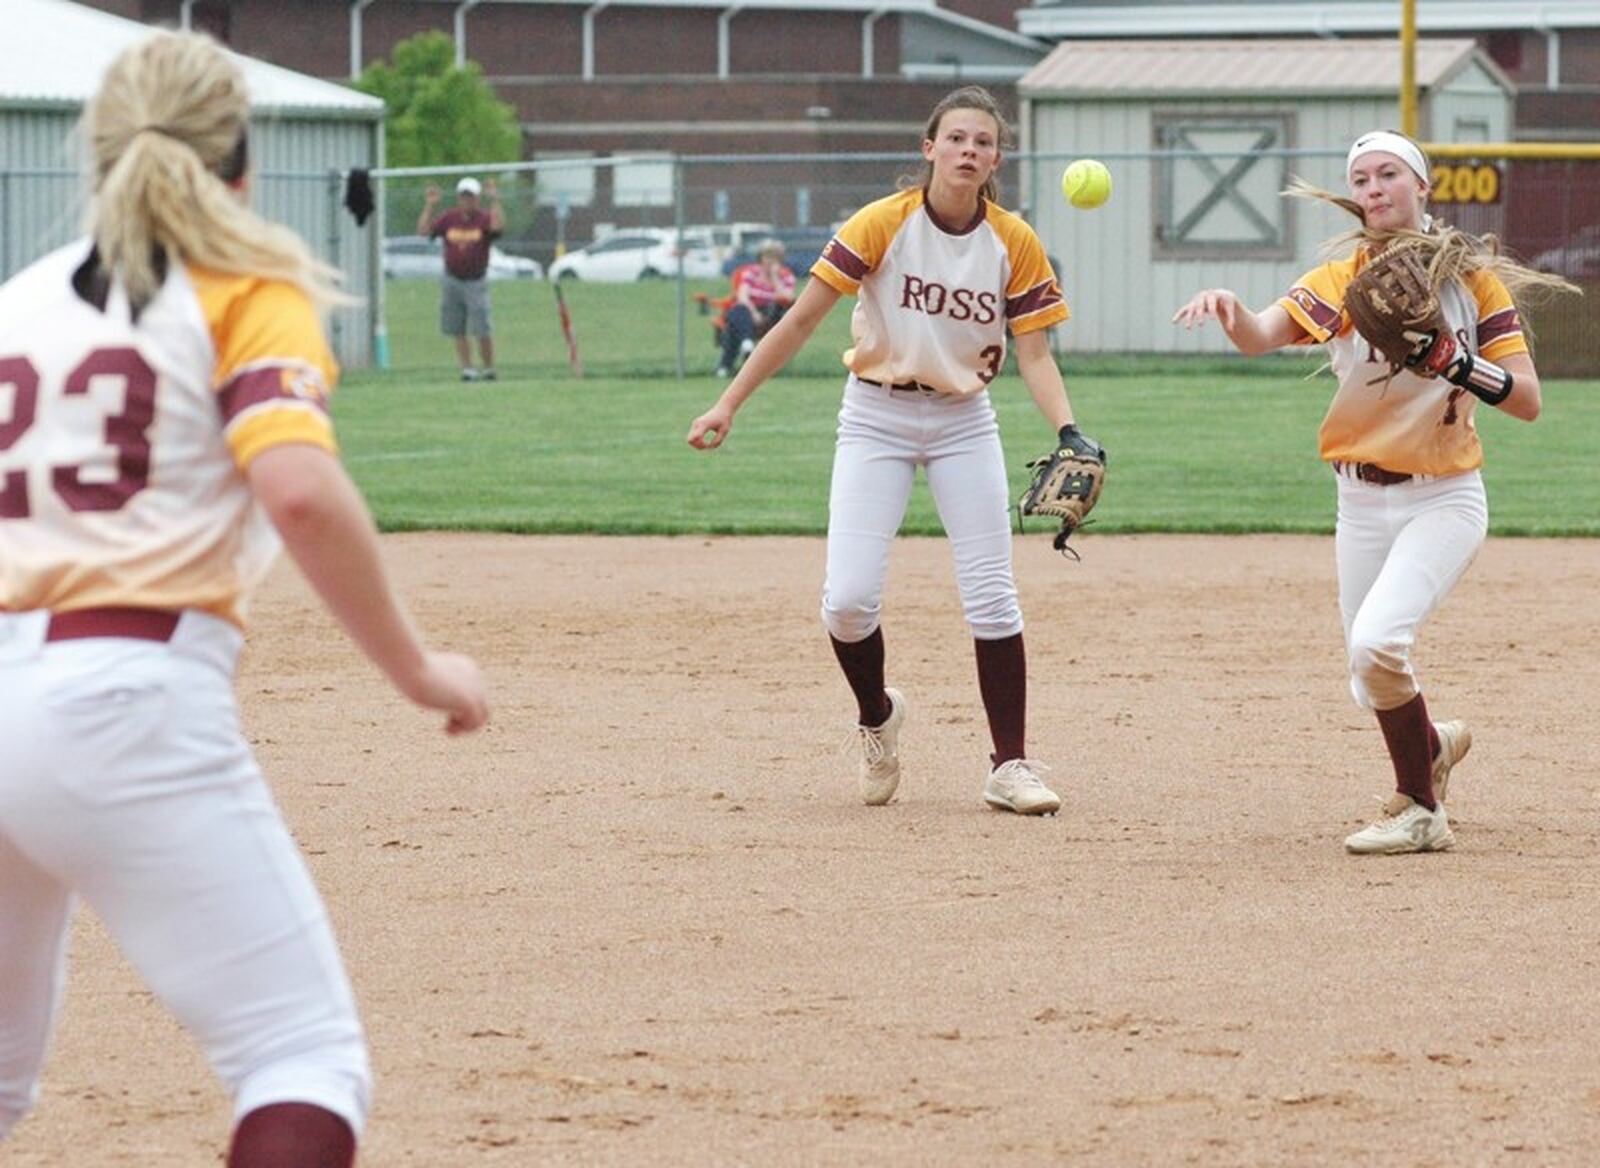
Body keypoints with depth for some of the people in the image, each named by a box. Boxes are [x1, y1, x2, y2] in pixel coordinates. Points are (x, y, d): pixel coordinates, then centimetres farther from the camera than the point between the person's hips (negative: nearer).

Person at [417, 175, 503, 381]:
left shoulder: (484, 218, -4)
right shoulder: (448, 218, 4)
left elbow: (498, 225, -26)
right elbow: (423, 230, -3)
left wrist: (494, 200, -27)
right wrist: (429, 206, -9)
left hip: (476, 281, -3)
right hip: (452, 281, 3)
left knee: (482, 330, -8)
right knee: (457, 331, 4)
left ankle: (489, 369, 6)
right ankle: (467, 368, 11)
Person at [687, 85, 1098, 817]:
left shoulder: (1015, 243, -6)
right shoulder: (884, 224, -13)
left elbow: (1033, 355, -6)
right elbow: (801, 320, -11)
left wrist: (1068, 434, -23)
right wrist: (728, 404, -13)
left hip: (964, 422, 2)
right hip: (876, 418, -2)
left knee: (992, 599, -4)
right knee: (847, 600, -11)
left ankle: (1009, 766, 7)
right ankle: (877, 716, 20)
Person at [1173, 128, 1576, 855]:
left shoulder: (1474, 278, -4)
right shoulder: (1339, 281, 0)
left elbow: (1527, 402, -8)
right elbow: (1260, 335, -19)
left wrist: (1455, 364, -25)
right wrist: (1227, 309, -41)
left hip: (1444, 500, -4)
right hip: (1361, 504, 4)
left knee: (1376, 640, -24)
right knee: (1372, 687, 11)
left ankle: (1421, 811, -7)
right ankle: (1433, 745, 46)